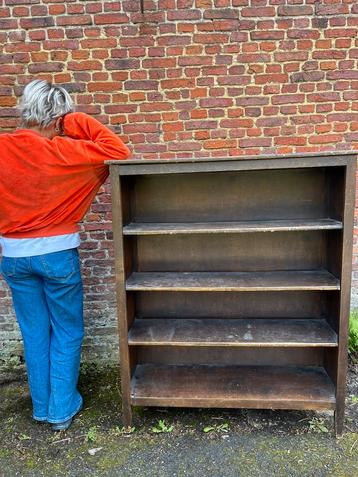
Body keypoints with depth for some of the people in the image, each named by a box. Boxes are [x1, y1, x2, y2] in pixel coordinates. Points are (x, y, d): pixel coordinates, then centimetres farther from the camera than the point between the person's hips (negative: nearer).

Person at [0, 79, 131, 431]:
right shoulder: (61, 151, -15)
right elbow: (118, 152, -15)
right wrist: (81, 124, -8)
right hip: (57, 253, -4)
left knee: (34, 333, 18)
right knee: (67, 333, 14)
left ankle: (41, 407, 33)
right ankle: (62, 409, 24)